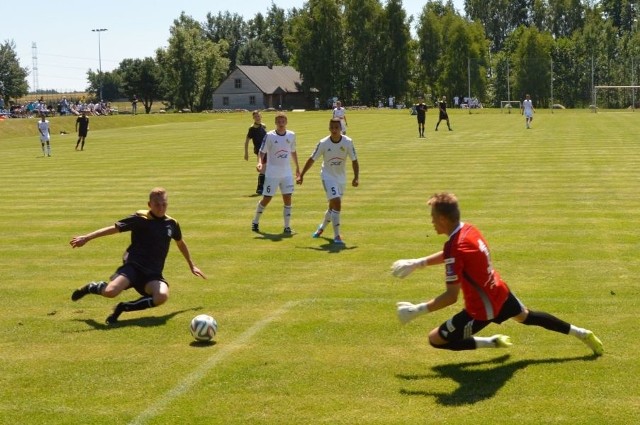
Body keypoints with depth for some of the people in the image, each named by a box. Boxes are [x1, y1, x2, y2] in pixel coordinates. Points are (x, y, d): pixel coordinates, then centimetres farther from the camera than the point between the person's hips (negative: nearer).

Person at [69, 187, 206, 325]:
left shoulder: (172, 224, 10)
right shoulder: (140, 218, -3)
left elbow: (180, 243, 29)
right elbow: (115, 228, -5)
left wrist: (192, 265, 40)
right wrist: (87, 238, -12)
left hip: (153, 273, 4)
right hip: (133, 266, -4)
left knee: (162, 296, -31)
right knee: (110, 292, -32)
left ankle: (124, 307, -8)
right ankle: (92, 287, 8)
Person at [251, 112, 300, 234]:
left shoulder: (291, 135, 3)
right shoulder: (269, 136, -9)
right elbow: (262, 152, -6)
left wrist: (297, 167, 21)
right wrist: (260, 163, -25)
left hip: (286, 173, 3)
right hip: (272, 173, -3)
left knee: (288, 199, -4)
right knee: (266, 199, 2)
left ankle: (287, 227, 3)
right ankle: (255, 222, 22)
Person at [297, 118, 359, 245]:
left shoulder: (348, 142, -11)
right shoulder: (323, 143, -14)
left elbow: (354, 161, -5)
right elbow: (312, 159, -5)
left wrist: (356, 177, -17)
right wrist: (301, 175, -5)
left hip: (341, 178, 3)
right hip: (328, 176, -3)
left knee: (333, 206, 15)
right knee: (336, 204, -19)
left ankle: (322, 227, 42)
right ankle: (336, 236, -14)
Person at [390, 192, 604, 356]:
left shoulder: (455, 247, -31)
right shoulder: (470, 229, -5)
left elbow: (451, 297, -32)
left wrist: (417, 310, -28)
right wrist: (417, 263, 11)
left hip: (481, 310, -8)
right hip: (500, 292, 8)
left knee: (435, 339, 1)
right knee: (526, 315, 36)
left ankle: (492, 342, 4)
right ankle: (583, 334, 46)